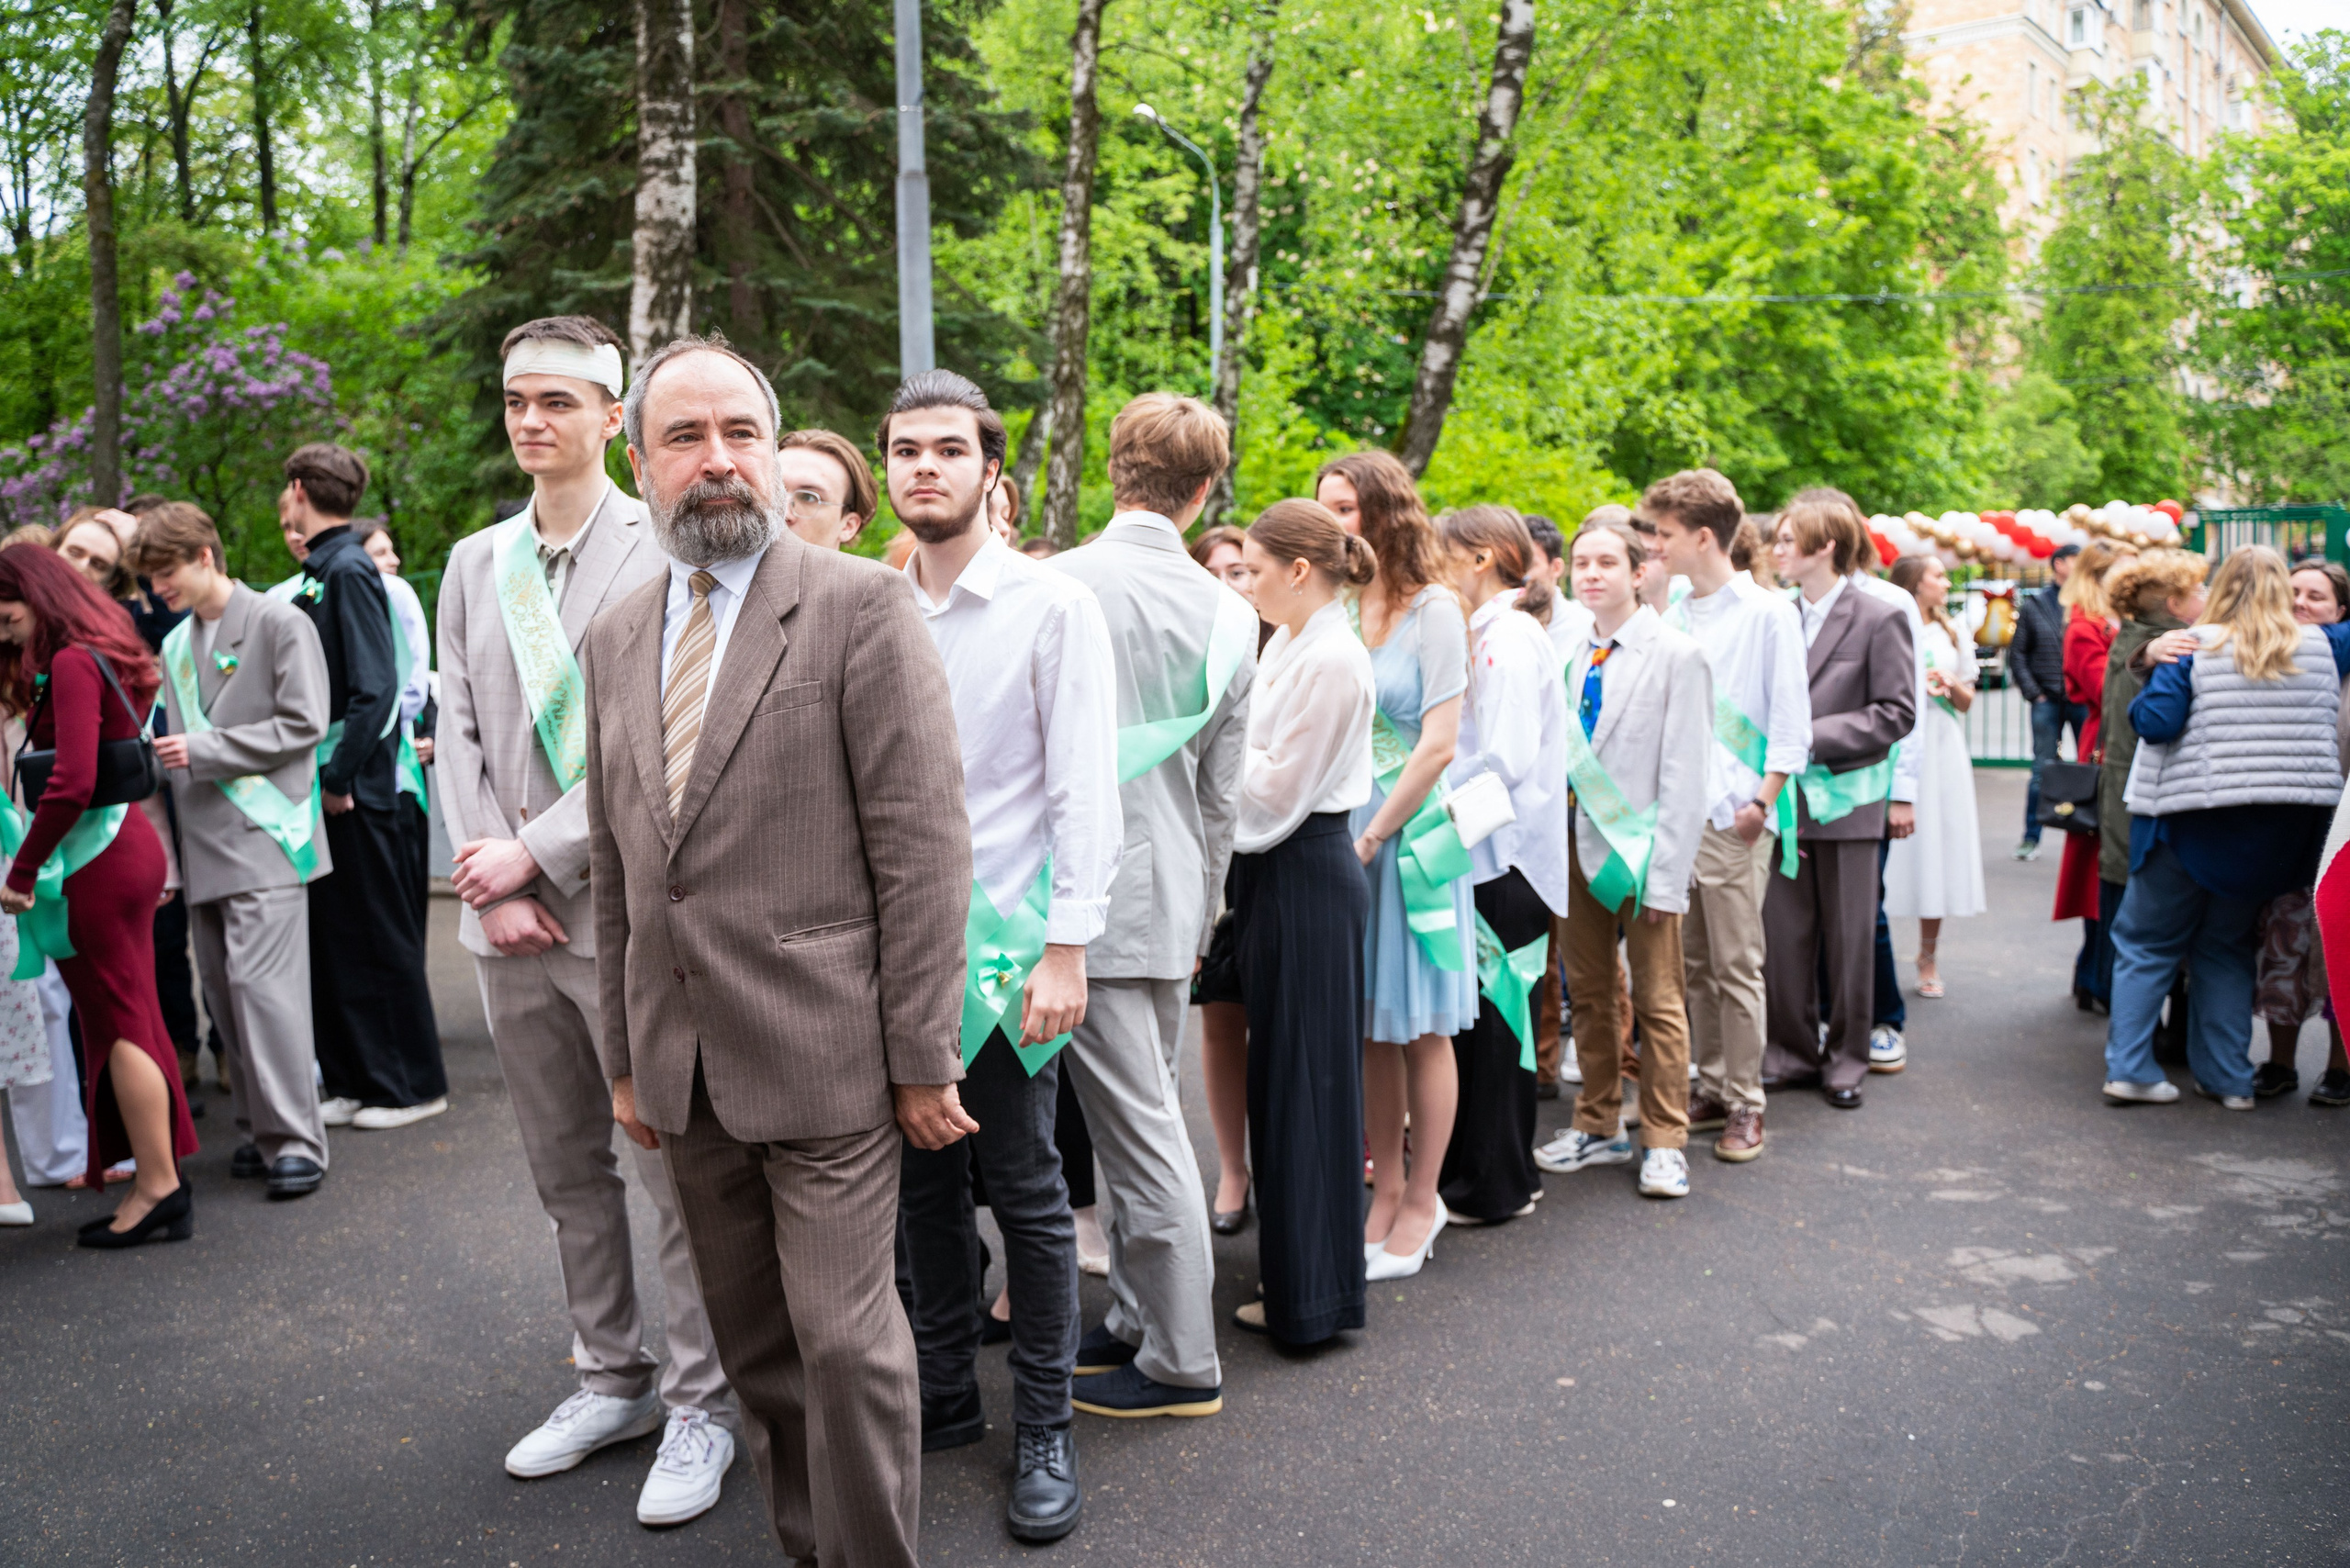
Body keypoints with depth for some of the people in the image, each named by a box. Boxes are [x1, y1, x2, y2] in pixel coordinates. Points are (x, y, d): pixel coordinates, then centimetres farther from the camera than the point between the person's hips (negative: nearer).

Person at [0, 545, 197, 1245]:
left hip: (97, 864, -9)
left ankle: (159, 1189, 3)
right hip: (125, 847, 9)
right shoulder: (101, 657, 16)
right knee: (127, 1016, 14)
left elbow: (72, 781, -22)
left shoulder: (71, 663, -14)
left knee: (118, 1022, -3)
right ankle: (159, 1174, 21)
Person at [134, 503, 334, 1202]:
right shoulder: (175, 645, 17)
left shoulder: (278, 624, -2)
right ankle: (260, 1129, 15)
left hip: (262, 838, -7)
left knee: (263, 984, -13)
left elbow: (303, 725, -8)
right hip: (204, 848, 7)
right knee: (223, 992, 6)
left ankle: (294, 1140, -8)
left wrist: (206, 749, -12)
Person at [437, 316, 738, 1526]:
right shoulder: (474, 564, 13)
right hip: (510, 920, 6)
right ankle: (613, 1378, 31)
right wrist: (491, 882, -3)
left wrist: (537, 855, -13)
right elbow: (460, 736, 9)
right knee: (564, 1168, 15)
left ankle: (699, 1405, 15)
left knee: (674, 1171, 0)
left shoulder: (665, 555, -6)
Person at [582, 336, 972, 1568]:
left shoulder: (861, 606, -8)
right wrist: (625, 1052, 13)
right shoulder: (614, 637, 12)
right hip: (686, 1068, 6)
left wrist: (922, 1056, -12)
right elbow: (613, 864, 15)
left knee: (846, 1340, 0)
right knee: (752, 1342, 16)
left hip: (822, 1052, -6)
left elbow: (923, 844, -11)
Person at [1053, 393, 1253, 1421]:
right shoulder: (1230, 613, 5)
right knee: (1146, 1119, 17)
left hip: (1094, 900, -6)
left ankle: (1181, 1364, 11)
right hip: (1173, 902, 7)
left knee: (1141, 1133, 0)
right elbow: (1224, 788, 11)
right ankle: (1139, 1321, 30)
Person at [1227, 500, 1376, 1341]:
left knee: (1305, 1078, -1)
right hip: (1276, 870, 10)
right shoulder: (1290, 645, 12)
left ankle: (1312, 1294, 11)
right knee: (1280, 1073, 16)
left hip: (1306, 877, -10)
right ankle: (1291, 1273, 29)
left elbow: (1278, 788, -17)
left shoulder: (1331, 662, -17)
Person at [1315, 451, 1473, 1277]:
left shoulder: (1432, 609, -6)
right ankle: (1385, 1186, 24)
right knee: (1368, 1026, 11)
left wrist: (1373, 836, -12)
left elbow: (1438, 743, -10)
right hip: (1340, 837, 4)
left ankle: (1421, 1200, 17)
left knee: (1420, 1028, 6)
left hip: (1412, 833, -4)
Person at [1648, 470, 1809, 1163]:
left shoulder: (1768, 614, -3)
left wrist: (1763, 798, -12)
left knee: (1737, 965, -2)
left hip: (1733, 817, -5)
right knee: (1693, 964, 10)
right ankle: (1712, 1086, 20)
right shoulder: (1673, 620, 13)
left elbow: (1790, 717, -4)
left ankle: (1745, 1103, 6)